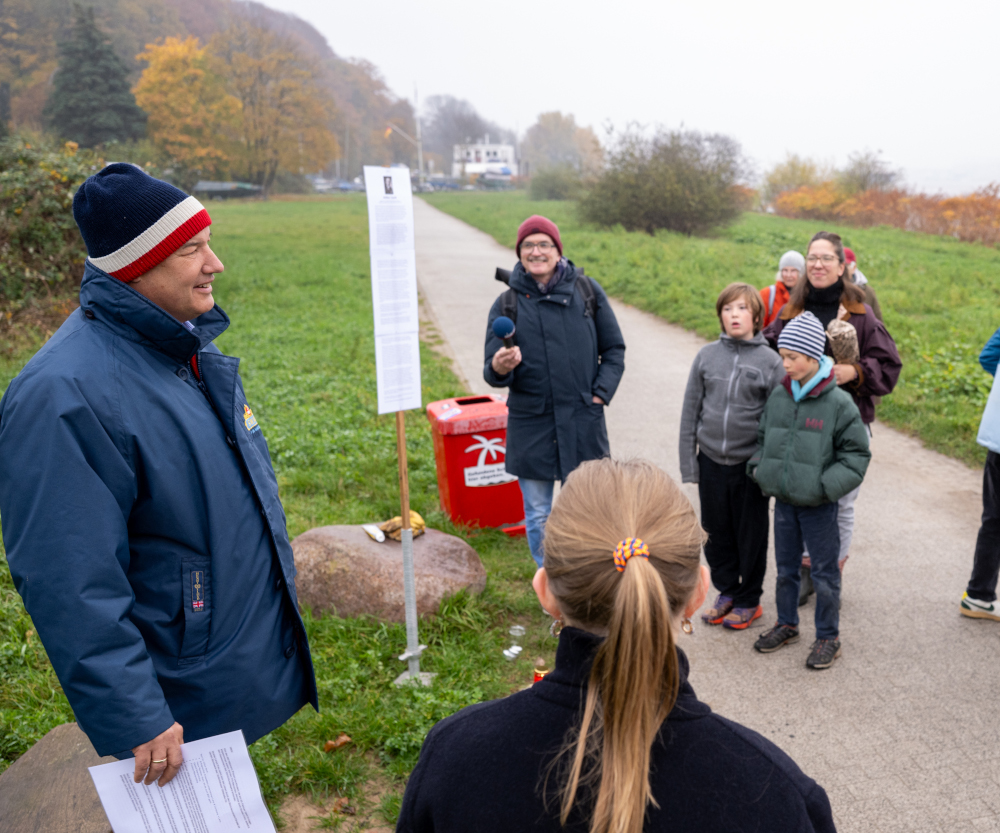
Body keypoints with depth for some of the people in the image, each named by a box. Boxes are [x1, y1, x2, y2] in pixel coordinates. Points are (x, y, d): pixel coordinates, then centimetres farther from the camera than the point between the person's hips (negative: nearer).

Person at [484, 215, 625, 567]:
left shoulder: (586, 290, 2)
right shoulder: (507, 303, 1)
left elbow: (614, 348, 9)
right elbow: (492, 369, -2)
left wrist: (601, 393, -2)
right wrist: (499, 369, -25)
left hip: (583, 422, 0)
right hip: (530, 426, 0)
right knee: (539, 517, 10)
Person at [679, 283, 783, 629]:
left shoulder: (771, 361, -4)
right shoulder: (707, 355, 2)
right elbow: (690, 411, 4)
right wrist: (688, 464, 1)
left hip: (751, 464, -2)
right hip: (711, 461, 2)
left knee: (751, 535, 11)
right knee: (716, 533, 14)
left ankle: (749, 600, 28)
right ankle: (726, 591, 33)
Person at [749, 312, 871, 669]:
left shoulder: (838, 403, -13)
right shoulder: (777, 396, 2)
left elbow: (857, 453, -8)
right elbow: (763, 439, 16)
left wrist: (827, 484, -18)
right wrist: (759, 468, 0)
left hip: (820, 505, -5)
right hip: (783, 500, 5)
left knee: (824, 572, 8)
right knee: (785, 567, 18)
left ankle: (828, 637, 24)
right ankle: (786, 625, 36)